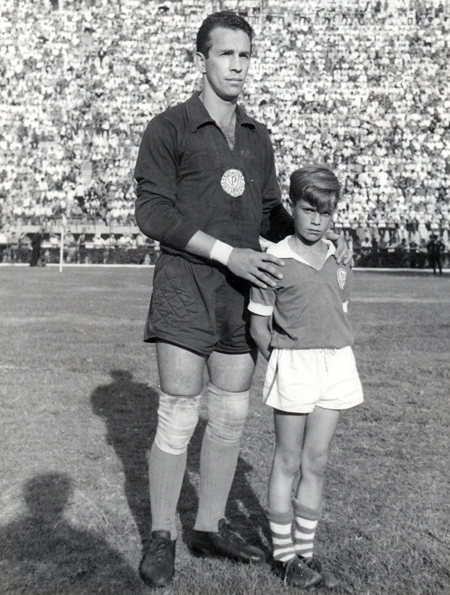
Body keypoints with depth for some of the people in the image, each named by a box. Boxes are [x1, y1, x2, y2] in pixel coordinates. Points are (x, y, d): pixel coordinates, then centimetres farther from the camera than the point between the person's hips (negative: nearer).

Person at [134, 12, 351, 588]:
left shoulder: (256, 136, 14)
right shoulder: (169, 128, -4)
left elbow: (270, 212, 19)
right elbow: (152, 211, -12)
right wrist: (228, 253, -19)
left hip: (241, 290, 6)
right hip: (185, 284, -6)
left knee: (230, 415, 10)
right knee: (178, 417, -4)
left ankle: (210, 527, 26)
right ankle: (161, 536, 15)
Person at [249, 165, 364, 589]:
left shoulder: (337, 261, 9)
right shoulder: (275, 261, -7)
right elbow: (258, 325, -3)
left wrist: (333, 361, 7)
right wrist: (285, 361, -2)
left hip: (336, 364, 5)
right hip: (292, 366, -5)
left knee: (316, 462, 10)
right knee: (288, 462, 5)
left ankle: (305, 551, 22)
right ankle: (283, 555, 17)